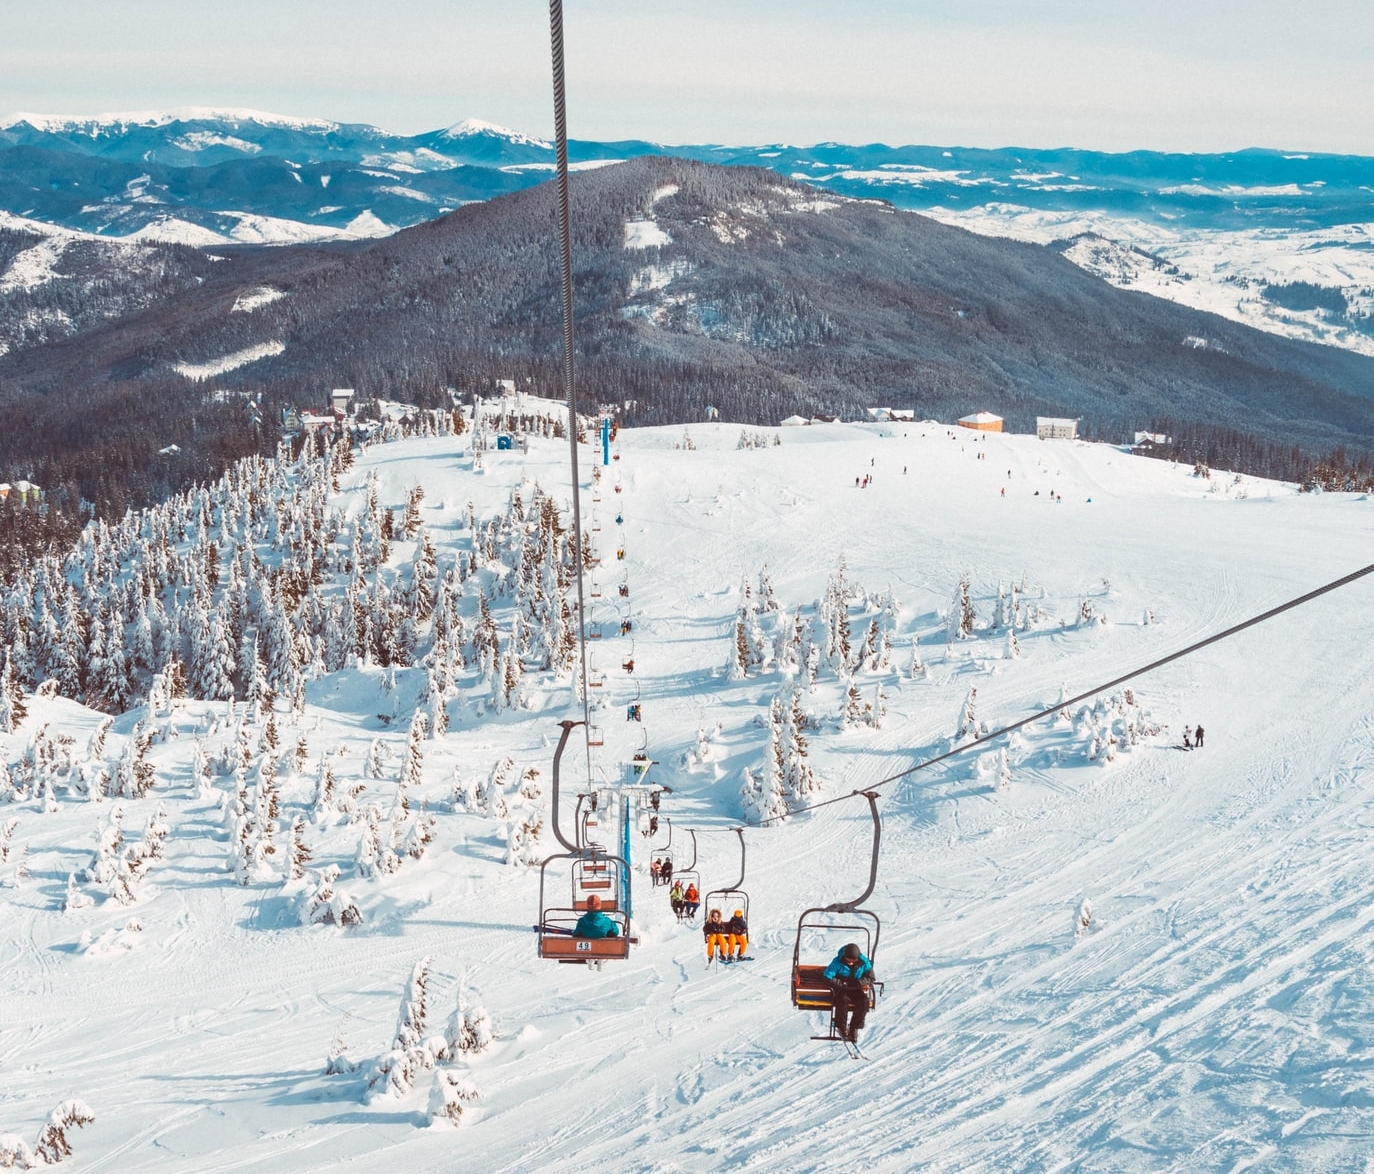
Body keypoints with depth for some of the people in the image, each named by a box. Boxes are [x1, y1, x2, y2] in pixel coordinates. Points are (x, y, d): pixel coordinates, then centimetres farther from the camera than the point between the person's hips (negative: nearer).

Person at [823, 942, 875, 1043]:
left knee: (864, 1002, -27)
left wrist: (858, 983, -22)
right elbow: (828, 977, -13)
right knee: (842, 999, -35)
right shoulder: (838, 962, -15)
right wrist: (842, 984, -22)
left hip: (857, 989, 2)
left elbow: (870, 979, -3)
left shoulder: (864, 963, -9)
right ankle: (841, 1028, -16)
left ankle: (854, 1029, -13)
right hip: (841, 989, -2)